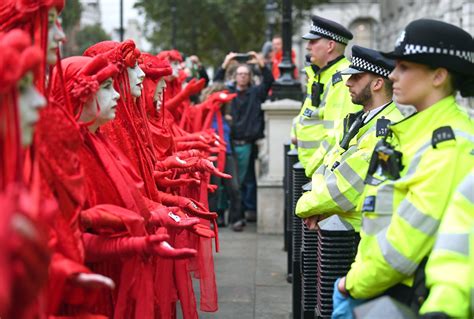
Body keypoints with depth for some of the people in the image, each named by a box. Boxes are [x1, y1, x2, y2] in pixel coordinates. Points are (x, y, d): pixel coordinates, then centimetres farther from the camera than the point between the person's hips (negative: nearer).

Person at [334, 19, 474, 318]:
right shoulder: (417, 131, 10)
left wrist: (356, 283, -10)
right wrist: (357, 275, 7)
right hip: (383, 287, 8)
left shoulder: (450, 145, -19)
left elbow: (407, 242, -21)